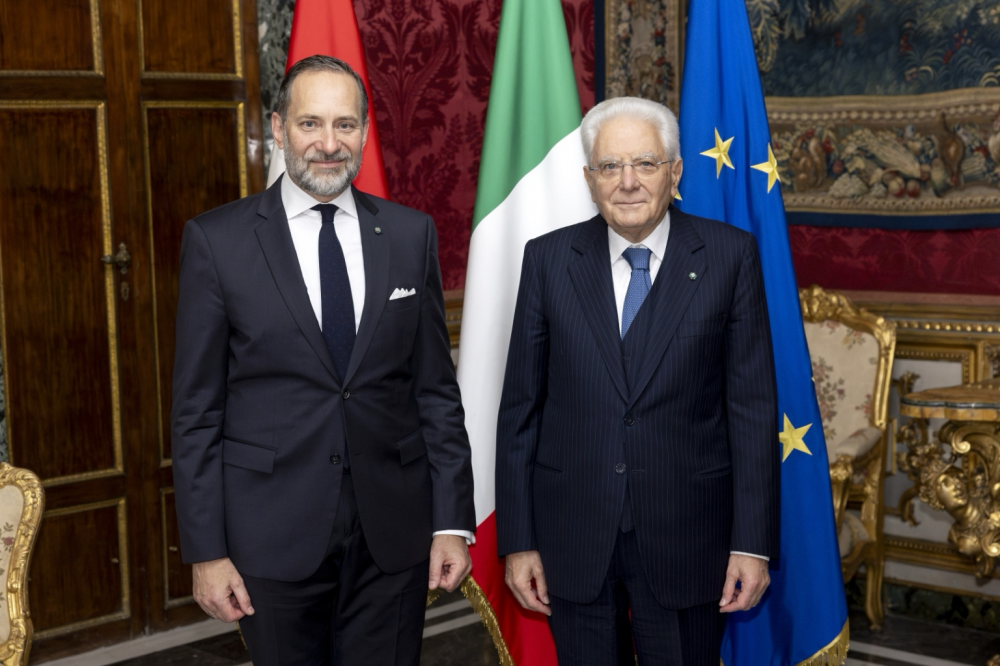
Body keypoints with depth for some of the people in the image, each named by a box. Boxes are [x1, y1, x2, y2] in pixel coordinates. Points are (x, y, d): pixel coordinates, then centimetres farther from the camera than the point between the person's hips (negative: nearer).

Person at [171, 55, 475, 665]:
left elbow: (437, 389, 5)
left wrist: (453, 521, 1)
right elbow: (198, 410, -2)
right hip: (273, 539, -1)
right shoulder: (217, 240, -3)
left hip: (393, 537, 2)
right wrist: (206, 550, -5)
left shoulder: (411, 234, 4)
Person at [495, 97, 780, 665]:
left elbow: (752, 405, -3)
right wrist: (518, 539, 0)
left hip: (685, 536, -1)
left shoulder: (731, 255, -3)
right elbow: (520, 407, 2)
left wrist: (753, 542, -6)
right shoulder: (549, 259, 1)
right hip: (572, 532, 1)